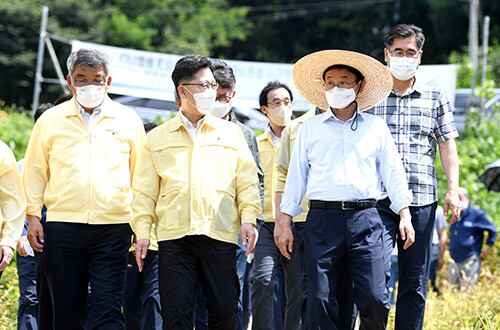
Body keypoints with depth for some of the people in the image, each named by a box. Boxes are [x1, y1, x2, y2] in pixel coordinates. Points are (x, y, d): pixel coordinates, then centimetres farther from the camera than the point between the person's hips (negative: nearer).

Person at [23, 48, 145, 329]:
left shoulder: (128, 120, 9)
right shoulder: (50, 120, 10)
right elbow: (35, 172, 13)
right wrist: (33, 216, 4)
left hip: (113, 227, -1)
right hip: (62, 228, 1)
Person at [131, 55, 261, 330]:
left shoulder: (231, 133, 17)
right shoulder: (157, 138, 14)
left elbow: (247, 180, 12)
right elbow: (145, 190, 12)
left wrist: (248, 217, -2)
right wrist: (142, 231, 2)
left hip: (220, 234, 1)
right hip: (174, 235, -1)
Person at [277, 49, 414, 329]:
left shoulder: (376, 127, 14)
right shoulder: (311, 129, 15)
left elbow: (393, 173, 15)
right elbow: (296, 176, 15)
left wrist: (405, 215, 5)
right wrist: (285, 223, 10)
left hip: (365, 221, -1)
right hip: (322, 219, 1)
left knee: (374, 300, -9)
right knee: (321, 300, -3)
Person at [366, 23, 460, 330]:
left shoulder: (435, 96, 11)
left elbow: (447, 143, 11)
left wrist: (453, 189, 1)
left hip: (421, 199, 2)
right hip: (378, 198, -2)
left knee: (415, 281, 5)